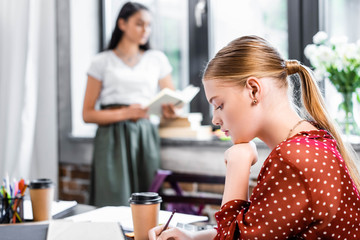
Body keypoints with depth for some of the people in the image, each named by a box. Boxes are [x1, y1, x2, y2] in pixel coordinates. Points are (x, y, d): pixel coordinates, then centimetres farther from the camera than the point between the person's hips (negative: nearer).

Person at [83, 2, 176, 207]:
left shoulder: (157, 59, 16)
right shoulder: (103, 62, 8)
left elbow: (173, 101, 18)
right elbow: (87, 114, 3)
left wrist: (170, 110, -7)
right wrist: (124, 113, -14)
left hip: (145, 136, 2)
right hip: (113, 138, -2)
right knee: (115, 202, -11)